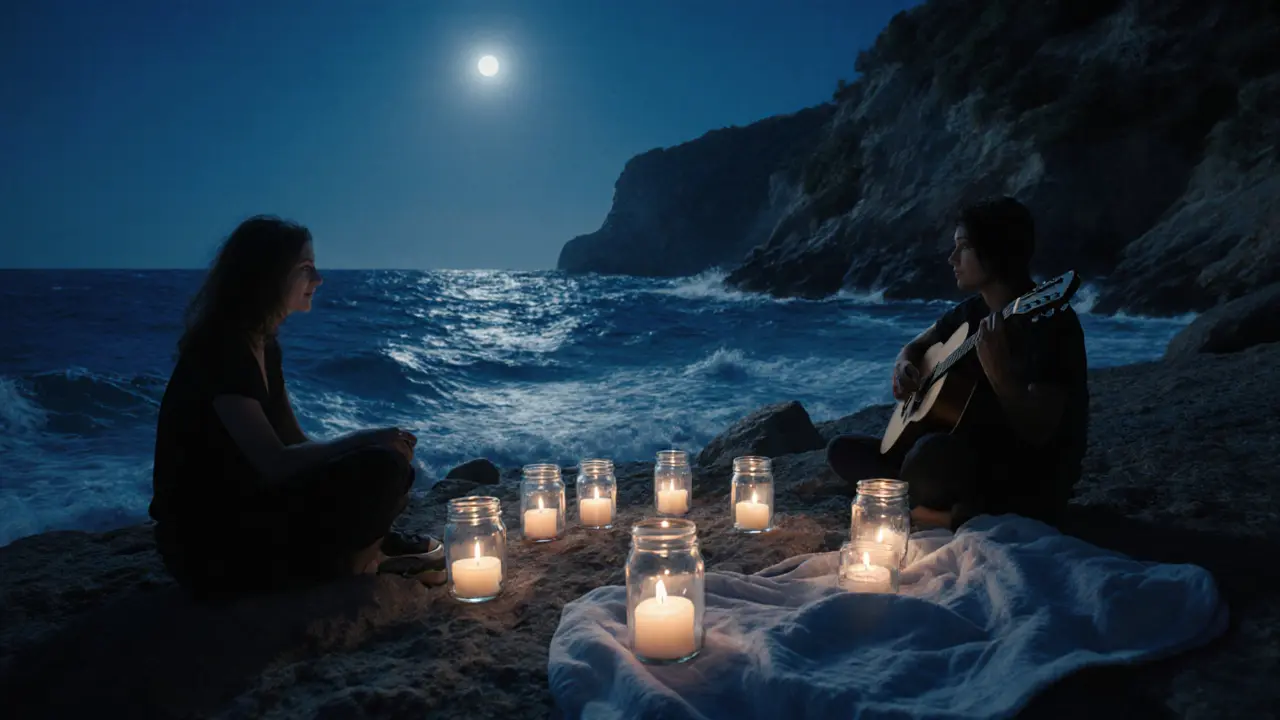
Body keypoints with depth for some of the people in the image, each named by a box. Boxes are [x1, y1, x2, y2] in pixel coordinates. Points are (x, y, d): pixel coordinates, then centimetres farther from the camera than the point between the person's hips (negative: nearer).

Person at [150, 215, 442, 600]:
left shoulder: (263, 345, 10)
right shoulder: (221, 350, -19)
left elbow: (295, 441, 10)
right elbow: (276, 463, -26)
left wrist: (378, 445, -4)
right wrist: (364, 440, -15)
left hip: (244, 515, 9)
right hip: (209, 549, -9)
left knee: (389, 463, 9)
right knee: (382, 468, -21)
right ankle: (344, 560, 2)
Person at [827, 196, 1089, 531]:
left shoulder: (1051, 320, -16)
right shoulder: (974, 309, 7)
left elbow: (1038, 432, -23)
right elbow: (916, 347, 22)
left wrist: (998, 372, -37)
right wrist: (903, 368, 0)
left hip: (1032, 481, -8)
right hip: (972, 455, 9)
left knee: (933, 453, -40)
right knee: (844, 450, 3)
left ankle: (951, 516, -9)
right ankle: (952, 509, -7)